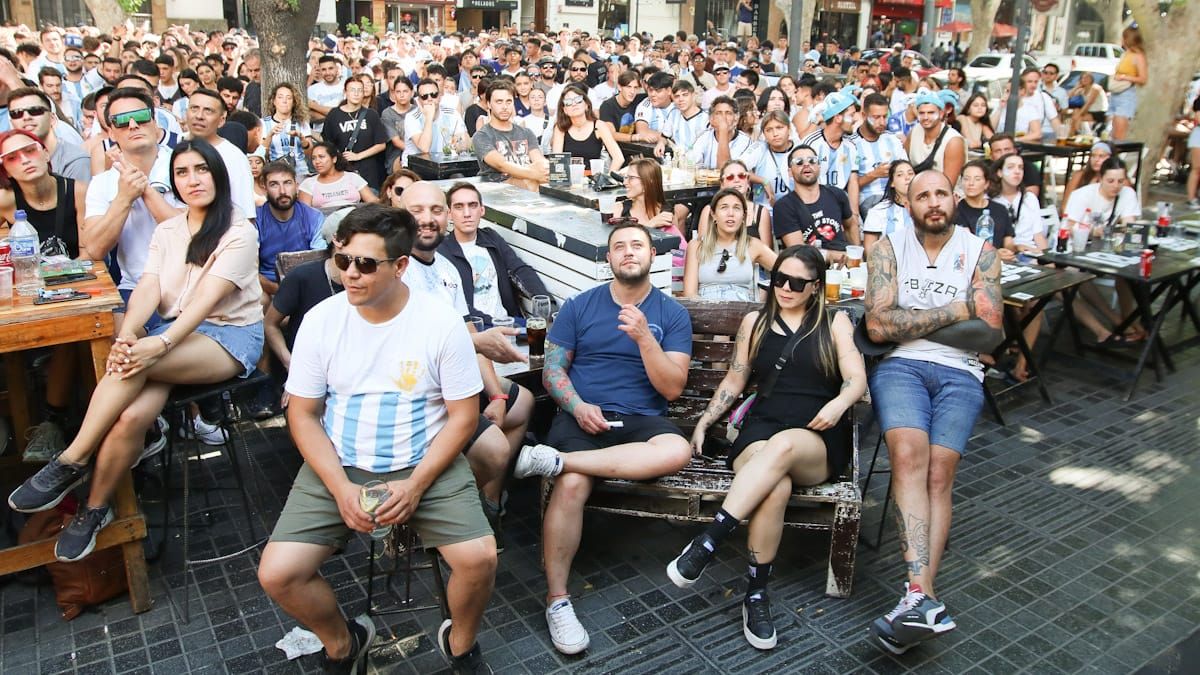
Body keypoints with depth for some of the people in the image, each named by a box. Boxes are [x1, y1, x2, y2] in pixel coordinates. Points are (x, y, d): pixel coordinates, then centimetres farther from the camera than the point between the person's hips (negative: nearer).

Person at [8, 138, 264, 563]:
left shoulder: (238, 232, -5)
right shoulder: (166, 232, 14)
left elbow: (206, 297, -18)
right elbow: (149, 288, 0)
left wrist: (160, 345, -31)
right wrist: (127, 333, -21)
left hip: (230, 337, -4)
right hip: (175, 333, 5)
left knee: (134, 364, -33)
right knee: (131, 416, -26)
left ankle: (71, 464, -17)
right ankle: (94, 509, -8)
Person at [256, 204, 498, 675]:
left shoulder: (442, 323, -10)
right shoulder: (321, 320, -5)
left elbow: (463, 416, -6)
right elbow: (303, 414, 0)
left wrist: (415, 484, -17)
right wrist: (341, 488, -13)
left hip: (426, 464, -2)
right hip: (338, 467, 2)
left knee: (479, 558, -22)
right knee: (277, 574, -14)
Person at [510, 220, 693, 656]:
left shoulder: (672, 314, 8)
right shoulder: (579, 306, 11)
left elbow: (672, 388, -1)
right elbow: (552, 370, 7)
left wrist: (643, 335, -14)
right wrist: (578, 406, -13)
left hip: (641, 421, 1)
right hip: (581, 417, 0)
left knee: (678, 452, -35)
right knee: (571, 484, -32)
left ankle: (550, 459, -30)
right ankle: (557, 599, -18)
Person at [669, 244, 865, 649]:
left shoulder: (835, 323, 15)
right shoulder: (755, 322, 20)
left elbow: (857, 379, 3)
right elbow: (734, 381, 22)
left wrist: (839, 403, -20)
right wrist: (704, 422, 8)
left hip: (818, 442, -1)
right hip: (760, 430, 1)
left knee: (782, 446, -40)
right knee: (776, 486, -36)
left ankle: (707, 543, -42)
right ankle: (756, 595, -27)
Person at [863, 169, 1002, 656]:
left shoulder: (980, 252, 12)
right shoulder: (889, 247, 10)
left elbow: (988, 331, 0)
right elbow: (879, 326, -4)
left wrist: (910, 320, 0)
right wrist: (956, 311, -1)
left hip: (959, 374, 1)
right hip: (899, 366, -1)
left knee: (939, 470, -23)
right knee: (909, 455, -28)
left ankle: (917, 595, -28)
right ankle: (924, 598, -36)